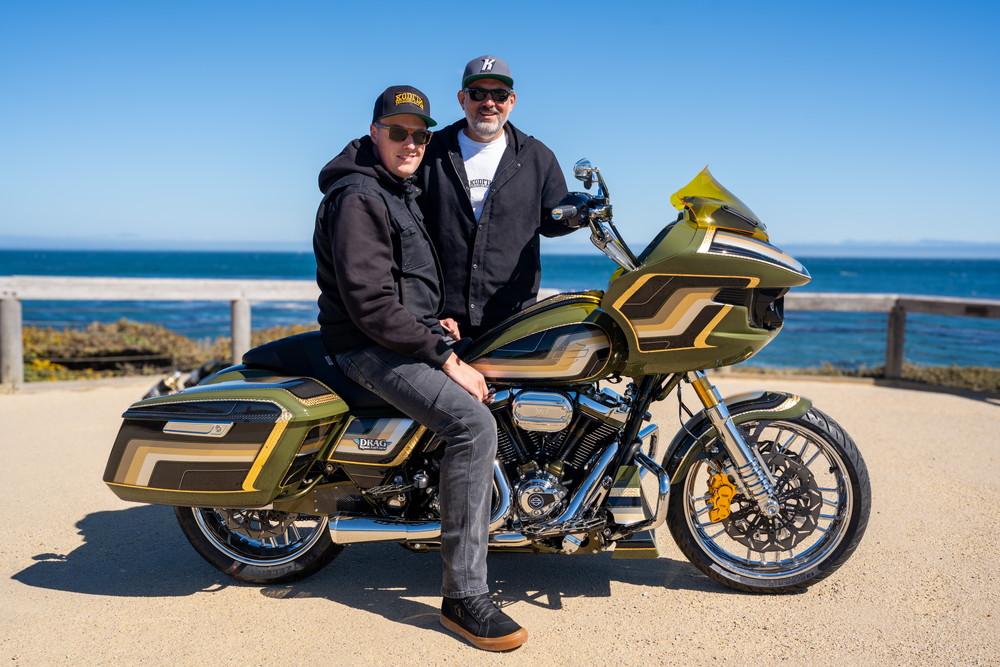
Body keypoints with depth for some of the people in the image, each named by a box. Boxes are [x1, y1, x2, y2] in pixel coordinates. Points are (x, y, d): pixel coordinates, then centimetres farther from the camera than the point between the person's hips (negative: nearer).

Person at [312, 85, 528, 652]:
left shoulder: (404, 191, 18)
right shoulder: (358, 196, -15)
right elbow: (370, 304, -24)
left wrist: (437, 318, 11)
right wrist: (446, 359, -23)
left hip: (411, 335, 11)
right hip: (370, 347, -10)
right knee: (474, 423, -28)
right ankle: (464, 595, -21)